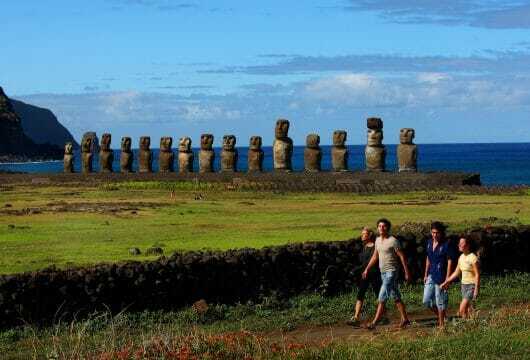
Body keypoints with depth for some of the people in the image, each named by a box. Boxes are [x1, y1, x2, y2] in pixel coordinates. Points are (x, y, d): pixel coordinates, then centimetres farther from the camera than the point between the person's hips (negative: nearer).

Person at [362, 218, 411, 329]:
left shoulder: (393, 241, -13)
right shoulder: (378, 240, 10)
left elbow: (402, 257, -10)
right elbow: (375, 256, 20)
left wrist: (406, 272, -11)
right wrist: (367, 269, 17)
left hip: (391, 272, -8)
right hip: (383, 272, 8)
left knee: (382, 298, -10)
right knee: (396, 297, 13)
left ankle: (374, 323, -10)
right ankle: (405, 319, 21)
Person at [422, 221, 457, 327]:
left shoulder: (446, 245, -13)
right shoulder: (429, 242, 8)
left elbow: (450, 262, -13)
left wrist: (447, 279, -16)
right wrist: (426, 274, 17)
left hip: (441, 278, -7)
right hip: (431, 276, 7)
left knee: (440, 302, 1)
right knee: (426, 301, 7)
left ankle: (441, 324, 12)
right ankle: (440, 316, 28)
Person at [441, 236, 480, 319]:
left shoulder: (473, 258, -15)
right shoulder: (461, 257, 8)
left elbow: (477, 275, -16)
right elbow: (456, 273, 17)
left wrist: (476, 290, -21)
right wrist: (446, 282, 15)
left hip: (472, 285, -8)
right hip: (464, 285, 8)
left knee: (462, 310, -15)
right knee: (469, 310, 8)